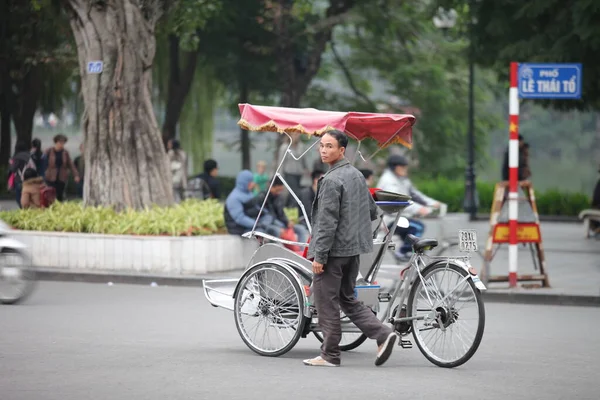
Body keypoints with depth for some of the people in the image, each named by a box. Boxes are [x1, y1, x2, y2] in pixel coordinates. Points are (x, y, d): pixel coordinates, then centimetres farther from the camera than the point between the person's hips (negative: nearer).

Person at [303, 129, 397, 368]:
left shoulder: (331, 180, -17)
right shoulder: (357, 175, 11)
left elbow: (327, 221, -21)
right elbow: (372, 211, 18)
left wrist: (319, 255, -19)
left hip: (334, 250, -9)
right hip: (354, 249, 9)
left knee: (326, 303, 1)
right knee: (347, 299, 17)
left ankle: (330, 355, 7)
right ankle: (383, 334, 4)